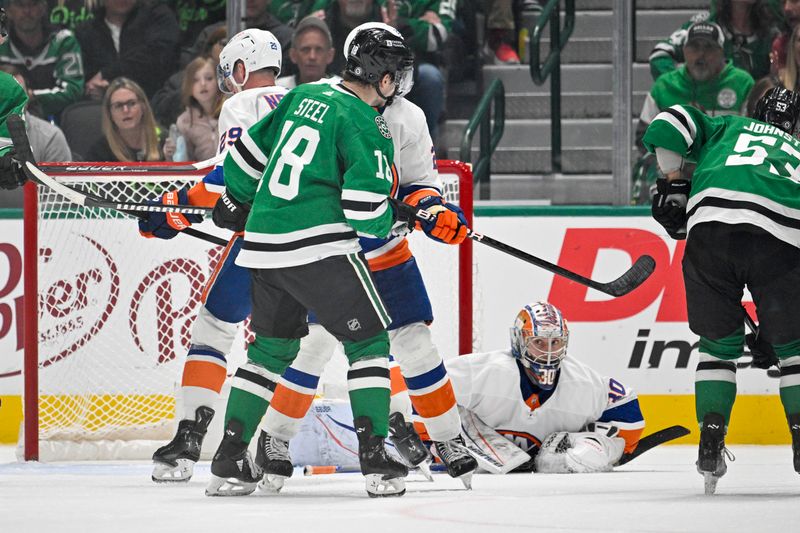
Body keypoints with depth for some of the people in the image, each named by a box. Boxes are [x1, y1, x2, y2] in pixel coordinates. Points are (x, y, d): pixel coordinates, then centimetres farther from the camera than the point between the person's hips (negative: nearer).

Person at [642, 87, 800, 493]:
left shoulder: (727, 127, 32)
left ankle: (711, 440, 7)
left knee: (719, 343, 16)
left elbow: (667, 127, 13)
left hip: (711, 224, 0)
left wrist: (672, 185, 23)